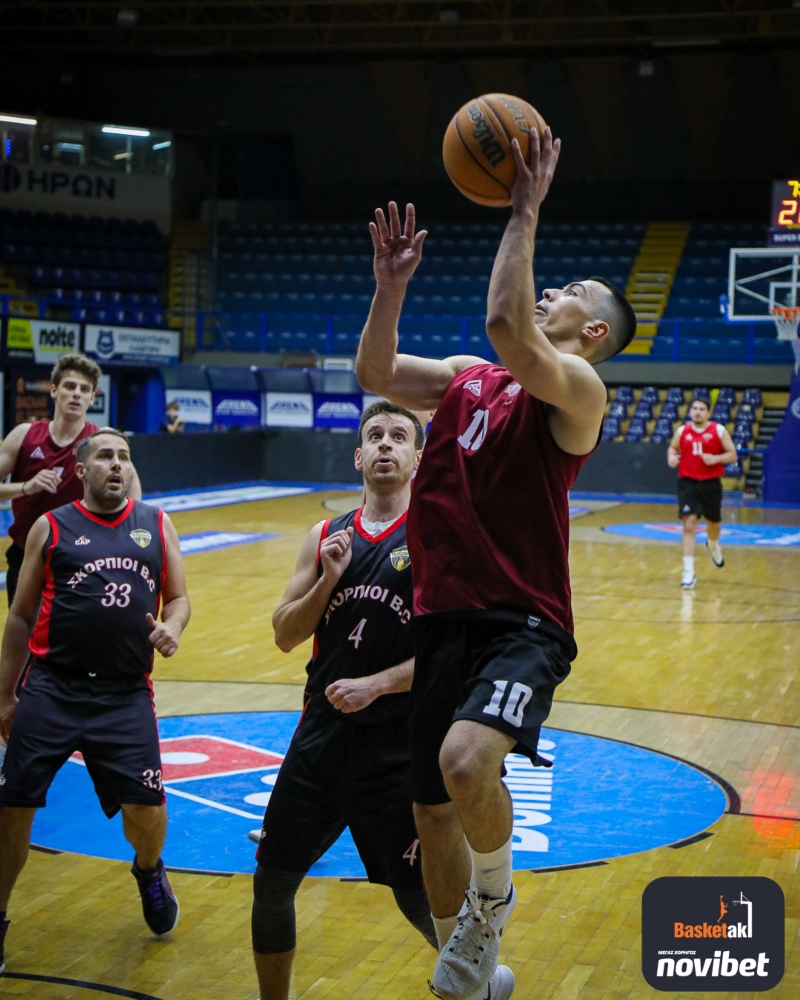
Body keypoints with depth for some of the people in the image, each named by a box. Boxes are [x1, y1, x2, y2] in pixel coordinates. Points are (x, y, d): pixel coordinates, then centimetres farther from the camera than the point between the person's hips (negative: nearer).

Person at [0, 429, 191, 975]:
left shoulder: (157, 525, 11)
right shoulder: (51, 527, 6)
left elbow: (179, 598, 16)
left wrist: (172, 627, -8)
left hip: (127, 694, 1)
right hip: (51, 689, -1)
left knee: (146, 807, -5)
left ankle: (149, 871, 32)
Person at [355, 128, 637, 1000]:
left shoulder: (578, 389, -8)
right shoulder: (465, 375, 15)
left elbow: (505, 328, -26)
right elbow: (373, 375, 11)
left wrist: (525, 211, -22)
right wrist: (391, 283, 2)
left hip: (522, 623, -7)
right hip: (445, 616, 7)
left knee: (467, 760, -33)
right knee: (432, 812, 11)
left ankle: (492, 896, 0)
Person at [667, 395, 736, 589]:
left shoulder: (719, 430, -4)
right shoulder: (682, 431, 1)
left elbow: (732, 455, -2)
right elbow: (673, 447, 19)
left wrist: (715, 458, -21)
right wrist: (672, 457, -4)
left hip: (711, 484, 1)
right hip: (688, 483, -1)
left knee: (714, 522, 20)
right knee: (689, 525, -13)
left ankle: (713, 545, 57)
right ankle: (688, 572, -14)